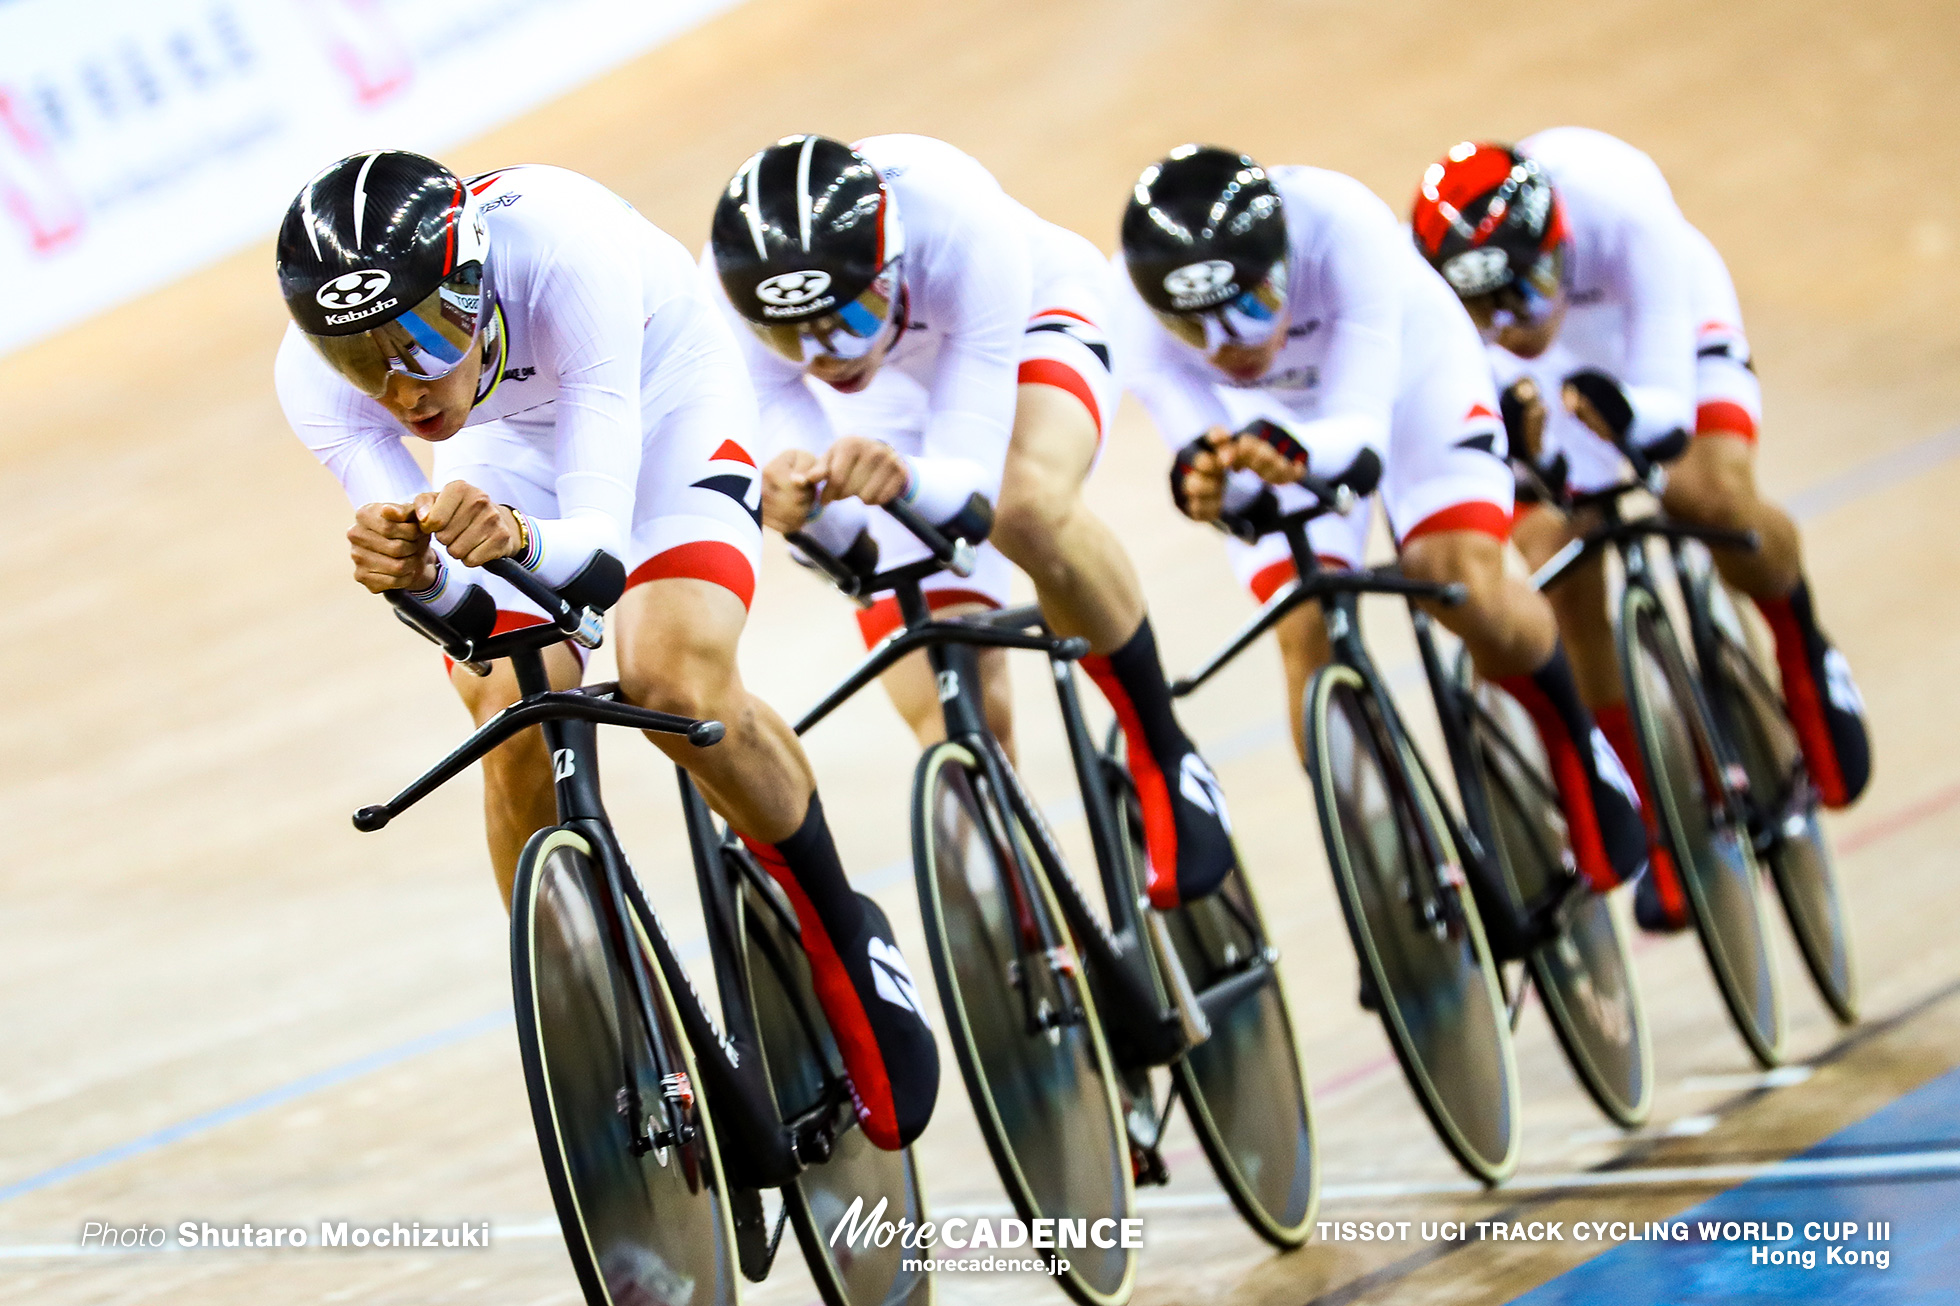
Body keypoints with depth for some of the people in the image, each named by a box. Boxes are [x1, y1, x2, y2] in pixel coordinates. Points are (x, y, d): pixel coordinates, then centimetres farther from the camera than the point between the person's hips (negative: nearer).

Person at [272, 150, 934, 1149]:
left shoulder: (566, 249, -42)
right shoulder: (313, 376, -30)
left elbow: (600, 550, -44)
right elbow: (475, 607, -31)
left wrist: (522, 539, -66)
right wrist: (413, 573, -54)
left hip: (662, 395, -3)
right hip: (510, 436, 3)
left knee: (673, 683, -26)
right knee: (515, 721, -20)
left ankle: (846, 943, -1)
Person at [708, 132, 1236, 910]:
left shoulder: (960, 226, -42)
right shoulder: (731, 293, -34)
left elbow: (970, 480, -42)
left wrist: (907, 479, -65)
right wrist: (803, 501, -53)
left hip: (1030, 323, -3)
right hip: (894, 386, 3)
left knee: (1028, 510, -38)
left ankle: (1164, 758, -17)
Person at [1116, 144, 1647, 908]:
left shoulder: (1340, 224, -41)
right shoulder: (1133, 307, -35)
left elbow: (1361, 425, -42)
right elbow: (1199, 434, -38)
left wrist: (1294, 449, -65)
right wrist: (1203, 481, -62)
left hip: (1403, 367, -2)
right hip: (1275, 426, 2)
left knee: (1464, 587, -21)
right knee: (1307, 634, -16)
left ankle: (1575, 748, 8)